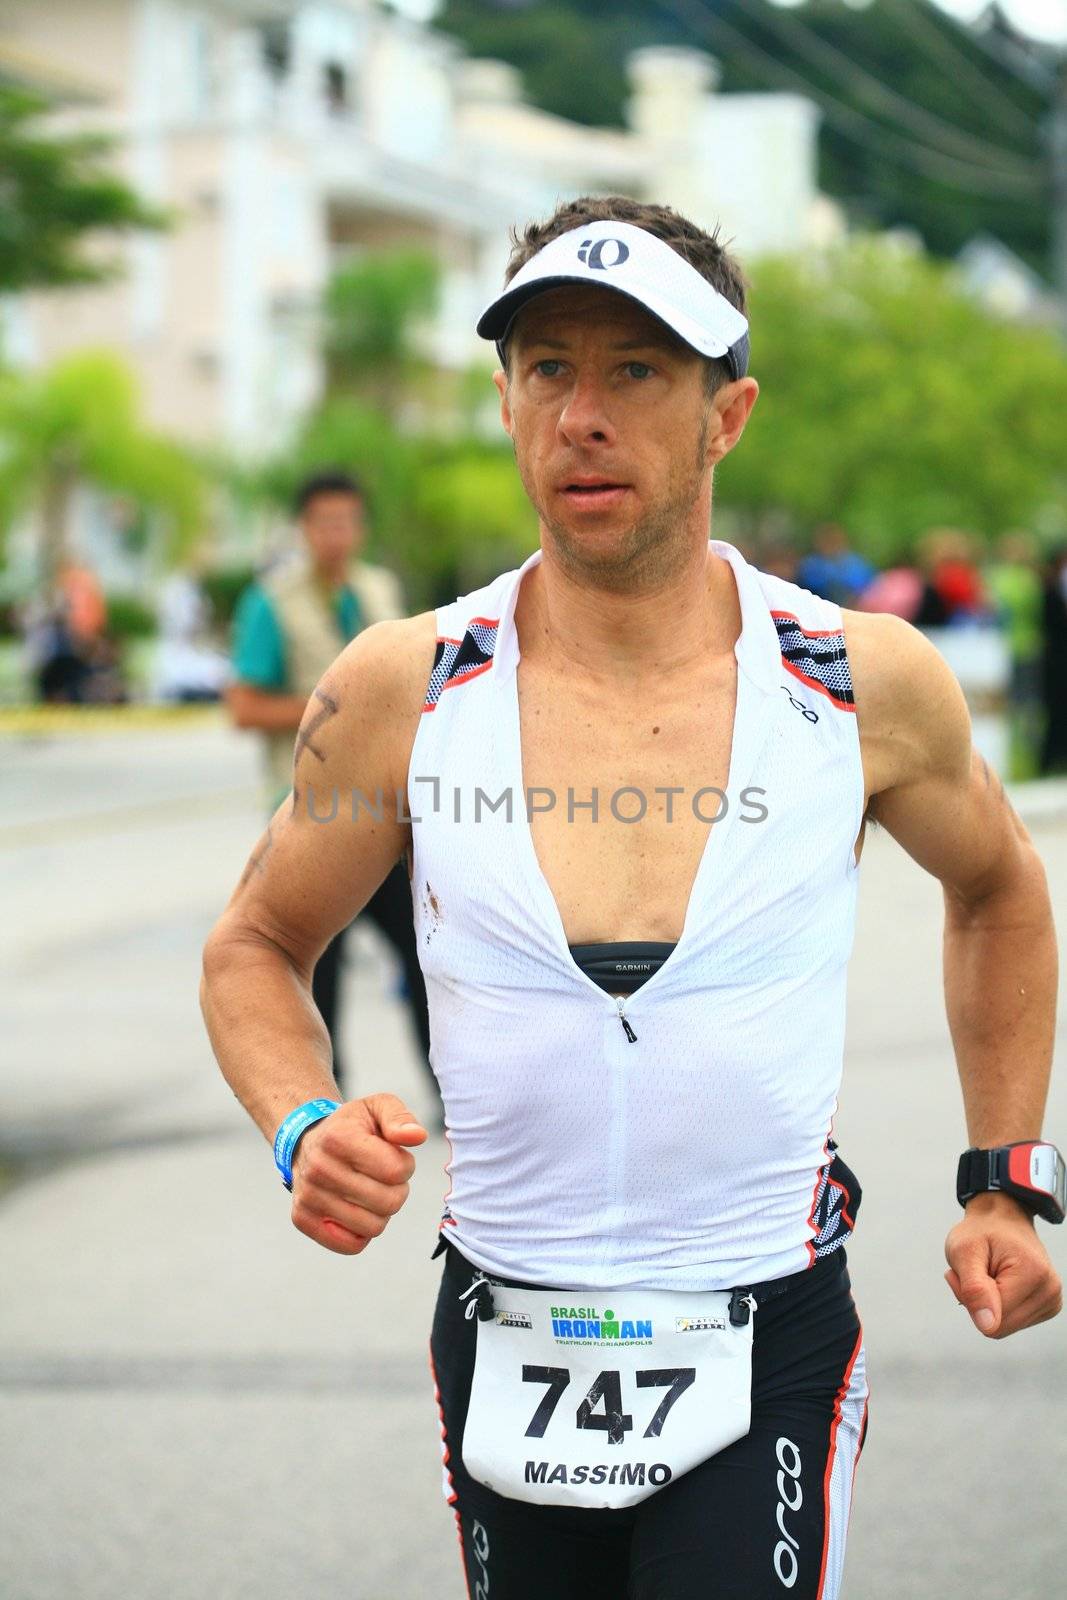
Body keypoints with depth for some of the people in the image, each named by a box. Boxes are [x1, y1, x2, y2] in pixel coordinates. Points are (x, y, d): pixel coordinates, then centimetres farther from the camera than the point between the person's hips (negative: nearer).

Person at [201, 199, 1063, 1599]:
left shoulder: (868, 682, -5)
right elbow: (255, 949, 9)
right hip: (502, 1358, 2)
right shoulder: (405, 688, -5)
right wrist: (306, 1130, -10)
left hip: (768, 1354, -2)